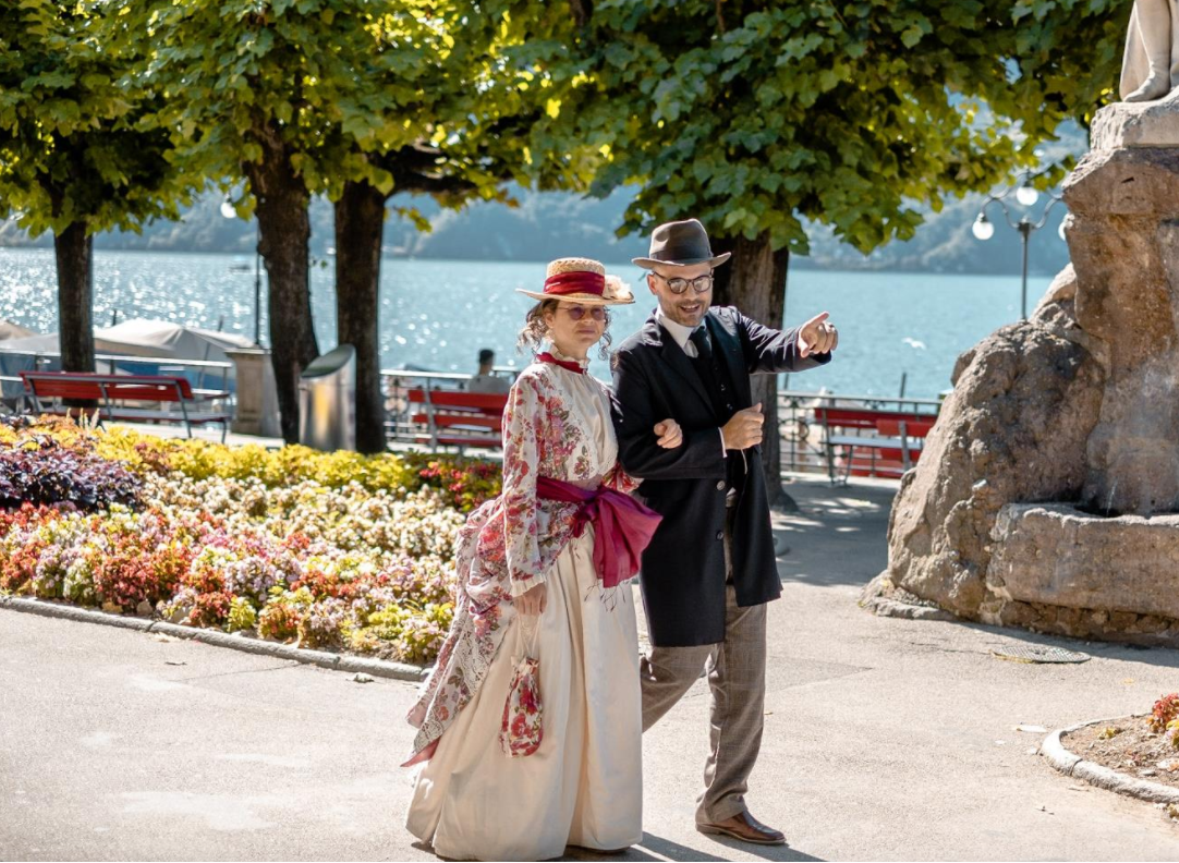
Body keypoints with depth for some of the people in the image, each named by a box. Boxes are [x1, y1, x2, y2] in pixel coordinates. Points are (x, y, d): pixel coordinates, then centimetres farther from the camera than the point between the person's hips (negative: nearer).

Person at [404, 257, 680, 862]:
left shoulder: (596, 392, 13)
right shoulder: (533, 387, -9)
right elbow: (518, 486, -13)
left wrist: (660, 446, -1)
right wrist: (526, 572, -17)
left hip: (594, 560, 8)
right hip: (544, 551, -8)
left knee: (594, 691, 10)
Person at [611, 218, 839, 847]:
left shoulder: (728, 328, 6)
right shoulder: (638, 357, -11)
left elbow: (774, 352, -13)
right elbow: (634, 454, -18)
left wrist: (808, 344, -36)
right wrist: (719, 440, -23)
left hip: (742, 536, 6)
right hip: (681, 540, -6)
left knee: (743, 678, 9)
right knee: (678, 667, 2)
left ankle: (723, 805, 19)